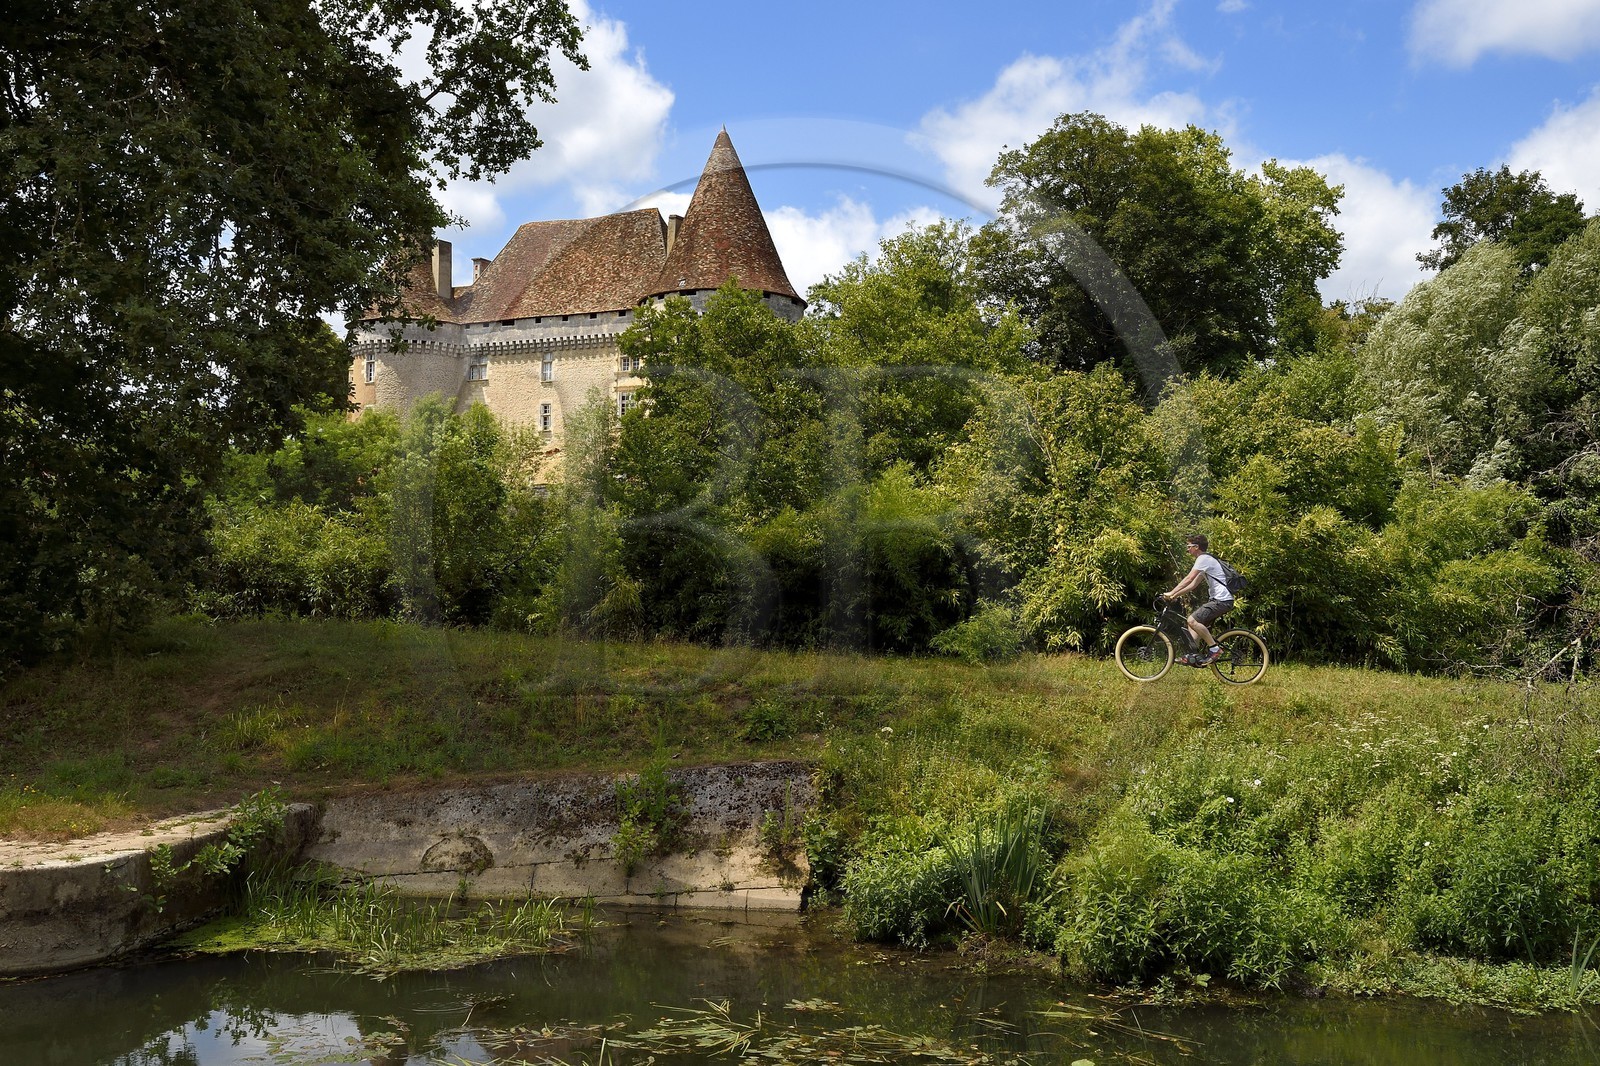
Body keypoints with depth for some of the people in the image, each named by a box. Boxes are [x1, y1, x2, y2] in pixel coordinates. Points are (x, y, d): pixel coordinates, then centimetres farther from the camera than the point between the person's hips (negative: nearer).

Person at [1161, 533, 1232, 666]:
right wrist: (1175, 595, 12)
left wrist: (1171, 593, -16)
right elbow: (1193, 584, 20)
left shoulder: (1204, 559, -10)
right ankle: (1194, 654, 8)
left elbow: (1189, 579, -18)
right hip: (1217, 599, 11)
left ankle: (1215, 649, -16)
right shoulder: (1205, 560, 22)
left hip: (1222, 600, -11)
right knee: (1194, 621, 12)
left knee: (1193, 620, -21)